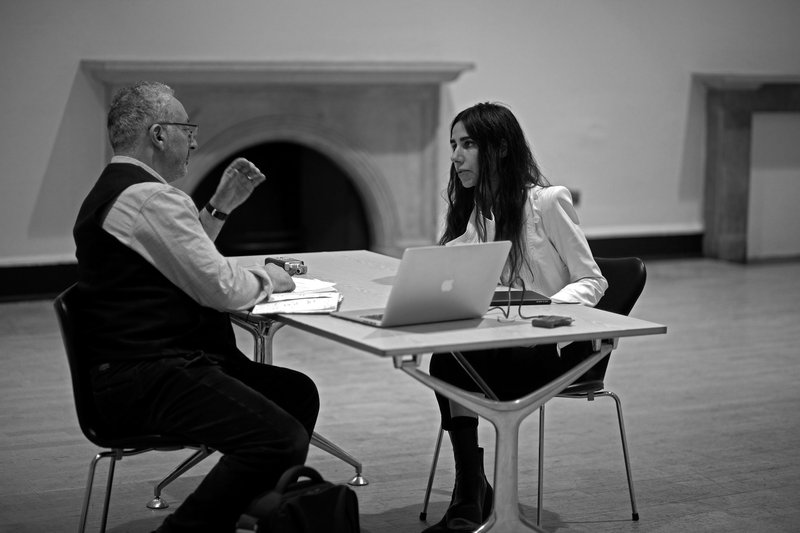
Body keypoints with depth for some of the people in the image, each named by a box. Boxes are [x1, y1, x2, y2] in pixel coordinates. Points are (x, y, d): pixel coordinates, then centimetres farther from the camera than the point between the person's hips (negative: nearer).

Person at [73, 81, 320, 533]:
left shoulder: (112, 191, 19)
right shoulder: (151, 197, -15)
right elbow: (220, 287, -17)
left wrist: (221, 206, 20)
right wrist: (266, 279, 3)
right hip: (147, 379, -12)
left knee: (298, 392, 15)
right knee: (282, 441, -25)